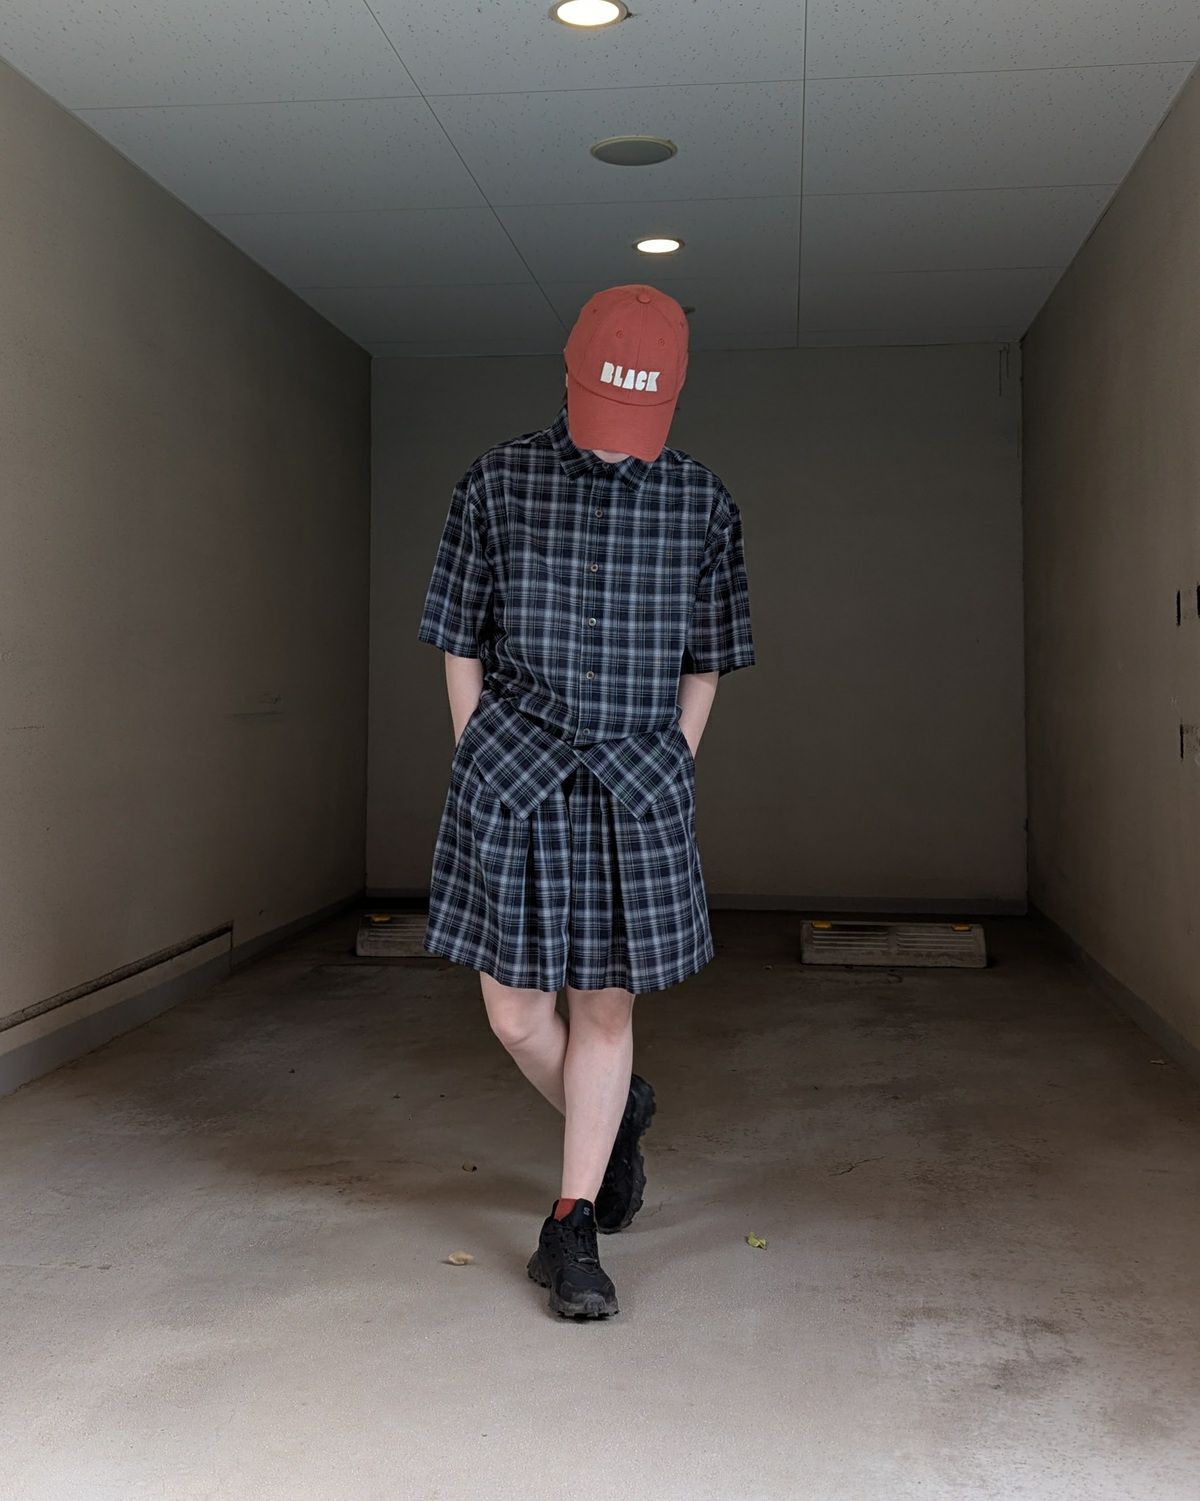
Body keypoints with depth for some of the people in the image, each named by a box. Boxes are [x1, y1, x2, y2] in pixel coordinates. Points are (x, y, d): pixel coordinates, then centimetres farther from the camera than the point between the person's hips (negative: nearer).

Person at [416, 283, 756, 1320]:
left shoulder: (702, 503, 3)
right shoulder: (499, 484, 1)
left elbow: (703, 662, 10)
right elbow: (461, 645, 5)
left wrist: (668, 777, 3)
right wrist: (481, 774, 1)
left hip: (636, 789, 0)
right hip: (513, 782, 0)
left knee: (606, 1011, 4)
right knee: (515, 1013, 3)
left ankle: (572, 1233, 19)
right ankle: (617, 1118, 35)